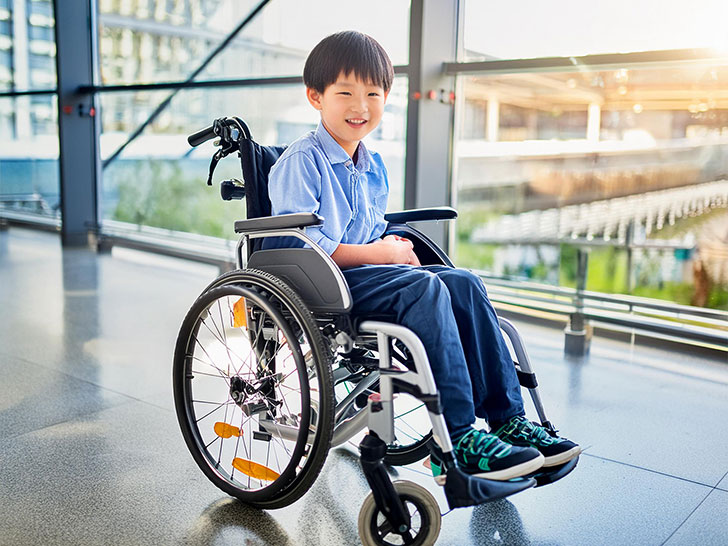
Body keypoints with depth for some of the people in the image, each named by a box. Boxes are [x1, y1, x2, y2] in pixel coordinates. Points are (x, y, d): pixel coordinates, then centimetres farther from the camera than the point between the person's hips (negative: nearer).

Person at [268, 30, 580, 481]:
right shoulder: (300, 162, -8)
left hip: (366, 272, 8)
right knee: (424, 288, -30)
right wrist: (378, 253, -14)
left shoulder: (374, 168, 18)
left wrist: (391, 247, 0)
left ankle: (507, 419, -11)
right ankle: (457, 441, -30)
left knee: (464, 283, -12)